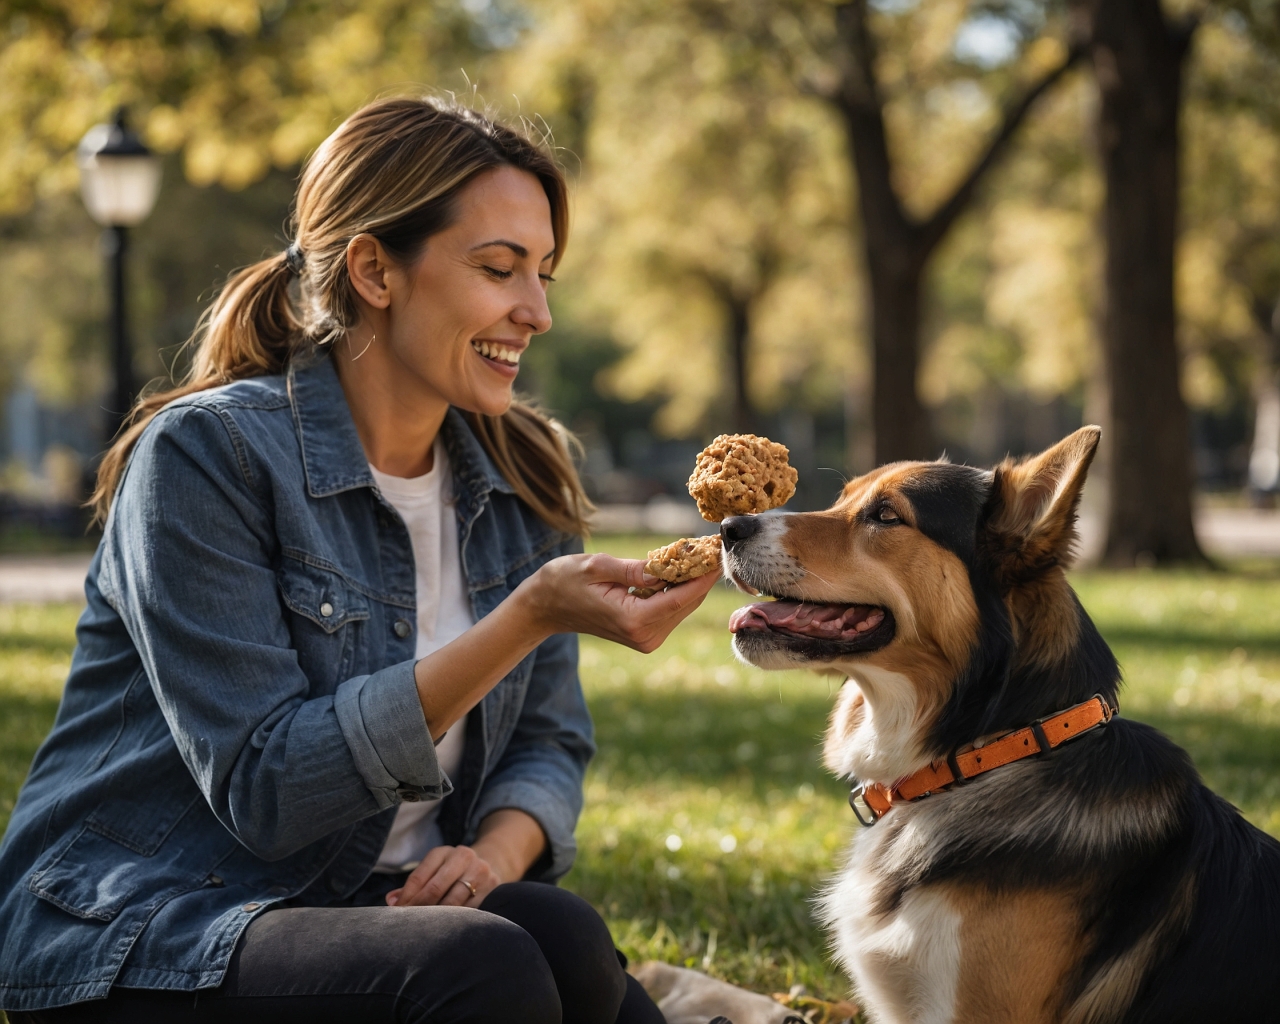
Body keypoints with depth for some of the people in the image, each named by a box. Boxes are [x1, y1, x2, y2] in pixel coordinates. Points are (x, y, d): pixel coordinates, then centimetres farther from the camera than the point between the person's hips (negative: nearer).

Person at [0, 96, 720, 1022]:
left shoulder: (520, 480, 6)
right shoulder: (207, 454, -14)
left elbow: (549, 741, 10)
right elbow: (265, 789, -20)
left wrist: (498, 852, -14)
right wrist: (528, 618, -27)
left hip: (377, 911, 6)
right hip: (149, 946, -5)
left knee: (566, 943, -25)